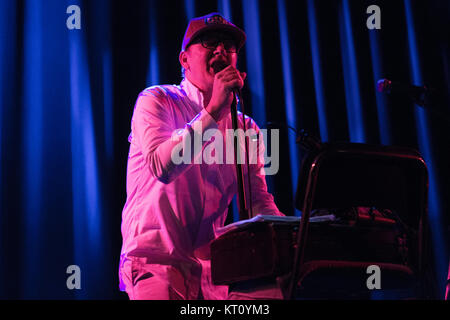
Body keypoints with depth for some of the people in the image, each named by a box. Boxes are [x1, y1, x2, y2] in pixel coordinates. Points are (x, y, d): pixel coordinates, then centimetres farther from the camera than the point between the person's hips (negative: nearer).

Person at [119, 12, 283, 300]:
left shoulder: (245, 128, 12)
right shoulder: (156, 101, -1)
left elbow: (260, 203, 9)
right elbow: (162, 167, -19)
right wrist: (214, 110, -21)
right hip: (156, 258, -5)